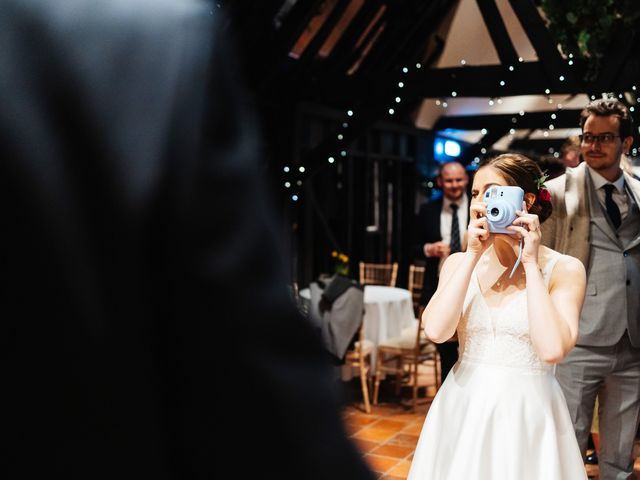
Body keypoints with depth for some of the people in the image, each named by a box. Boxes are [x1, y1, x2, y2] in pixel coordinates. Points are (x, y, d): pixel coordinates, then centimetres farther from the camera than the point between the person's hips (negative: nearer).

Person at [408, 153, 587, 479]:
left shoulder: (564, 269, -7)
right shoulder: (460, 262, 1)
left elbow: (552, 349, -22)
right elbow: (435, 330, -14)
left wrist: (530, 263, -17)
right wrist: (473, 256, -13)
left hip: (528, 412, -2)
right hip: (463, 407, 3)